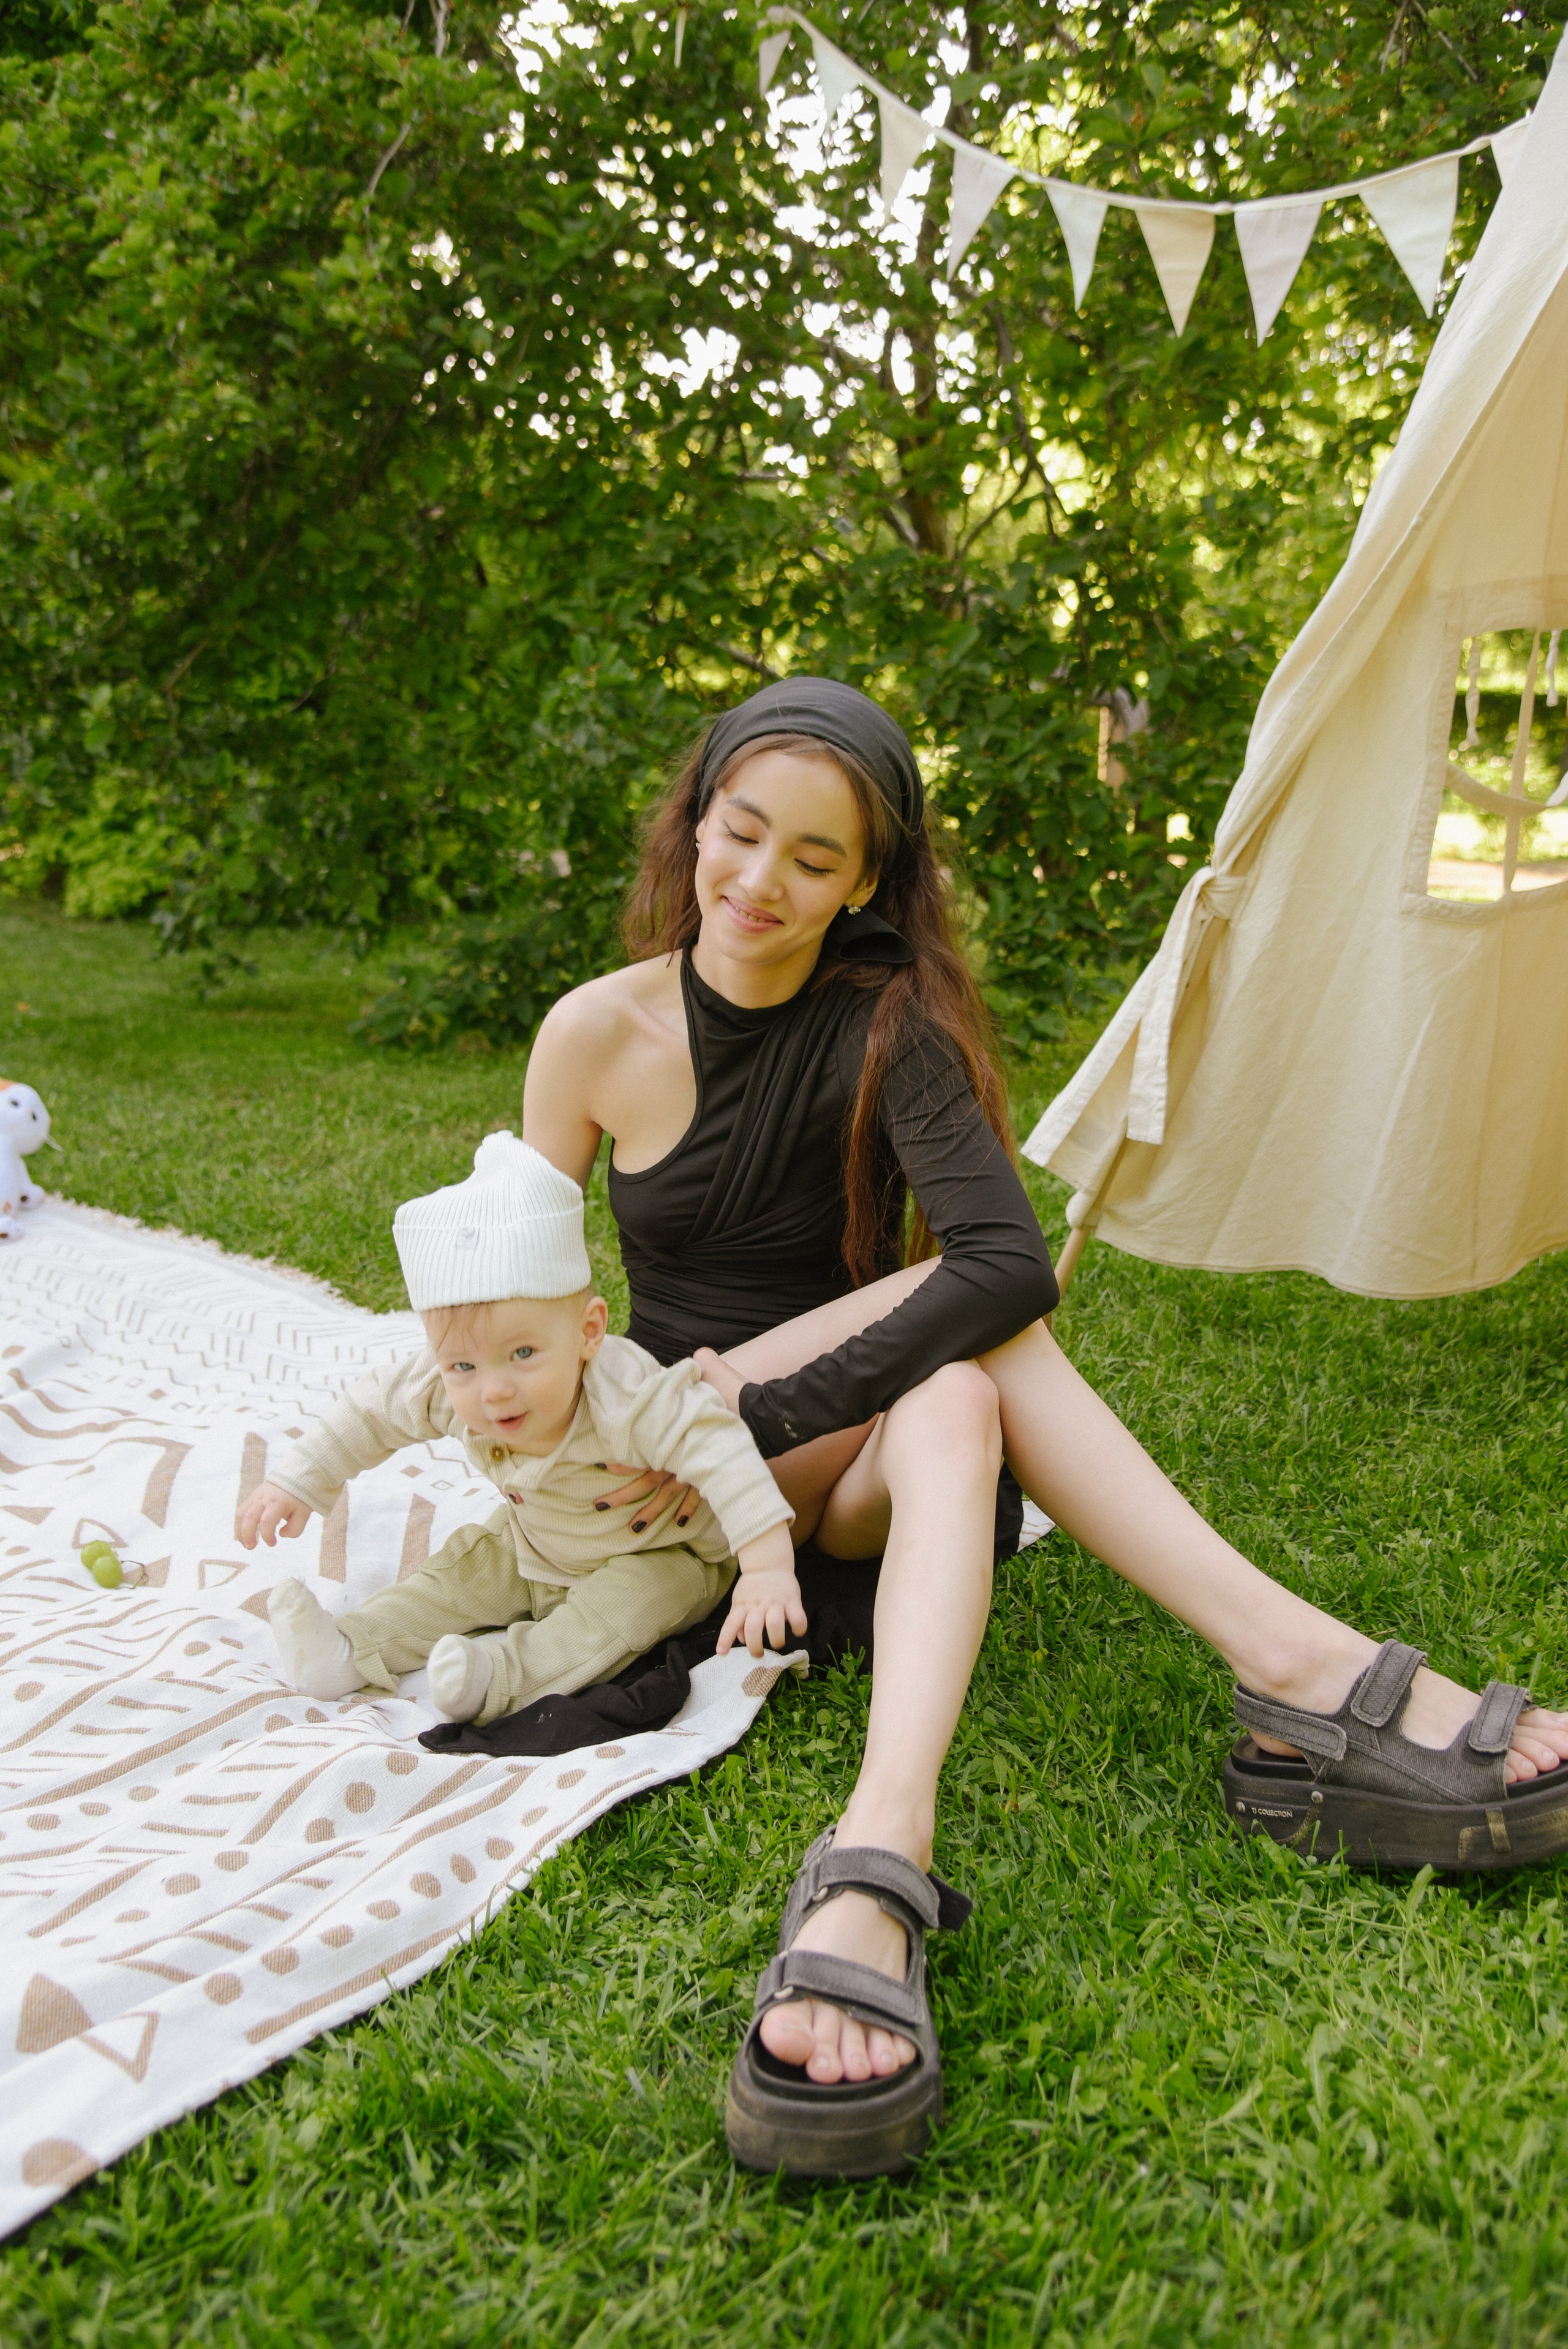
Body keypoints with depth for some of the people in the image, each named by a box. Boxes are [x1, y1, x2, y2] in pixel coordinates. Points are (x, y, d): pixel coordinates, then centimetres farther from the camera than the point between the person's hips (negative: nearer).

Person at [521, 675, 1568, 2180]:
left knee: (954, 1406, -35)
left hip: (860, 1458, 1)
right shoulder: (597, 1032, -6)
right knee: (971, 1348, -29)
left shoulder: (886, 1024, -10)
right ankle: (1294, 1661, -40)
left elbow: (1013, 1261, -25)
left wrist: (757, 1395, -29)